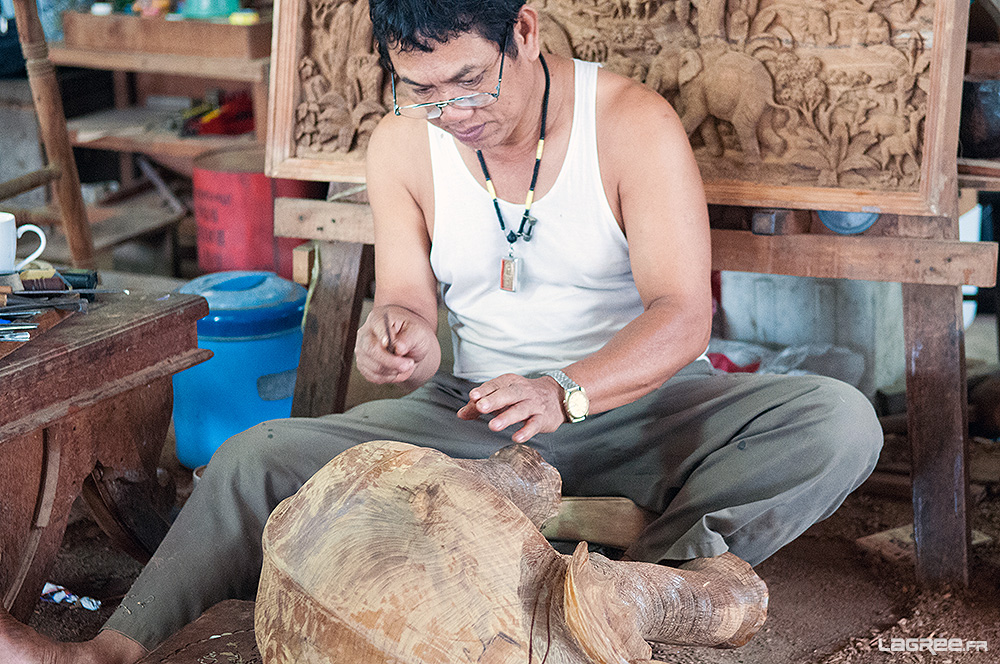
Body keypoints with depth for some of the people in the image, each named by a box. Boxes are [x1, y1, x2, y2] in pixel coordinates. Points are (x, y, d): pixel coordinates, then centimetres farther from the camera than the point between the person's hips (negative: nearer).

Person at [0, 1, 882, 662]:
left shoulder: (633, 123, -15)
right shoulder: (401, 146, -4)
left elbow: (682, 312, -21)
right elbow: (408, 301, -4)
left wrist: (568, 391, -39)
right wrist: (402, 339, -30)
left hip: (640, 404, -2)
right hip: (482, 411, 2)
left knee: (841, 424, -29)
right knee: (263, 456, -14)